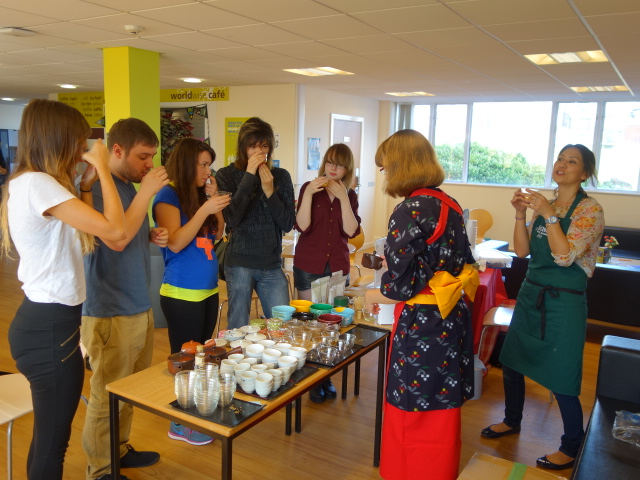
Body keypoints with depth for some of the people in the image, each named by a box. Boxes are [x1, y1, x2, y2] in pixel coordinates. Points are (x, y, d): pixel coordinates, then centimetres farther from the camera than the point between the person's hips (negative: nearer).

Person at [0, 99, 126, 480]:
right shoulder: (37, 184, -20)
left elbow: (81, 223, 18)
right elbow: (114, 230, -25)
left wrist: (90, 178, 11)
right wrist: (103, 169, -13)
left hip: (48, 321, 10)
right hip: (50, 328, -10)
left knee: (49, 434, 23)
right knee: (52, 439, 5)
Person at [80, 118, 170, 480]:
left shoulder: (131, 186, 11)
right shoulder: (94, 186, -15)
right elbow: (115, 239, -25)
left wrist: (152, 235, 3)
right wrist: (147, 192, -21)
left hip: (139, 306, 8)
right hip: (110, 313, -8)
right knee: (108, 396, 5)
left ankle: (119, 450, 35)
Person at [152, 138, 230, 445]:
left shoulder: (199, 193, 11)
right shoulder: (168, 195, -11)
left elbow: (218, 234, 13)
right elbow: (175, 243, -19)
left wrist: (214, 198, 2)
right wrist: (205, 209, -24)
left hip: (208, 290, 8)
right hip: (182, 293, -8)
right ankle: (180, 425, 15)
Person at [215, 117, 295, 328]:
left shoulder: (281, 176, 5)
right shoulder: (226, 175, -2)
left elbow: (288, 224, -1)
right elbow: (232, 219, -16)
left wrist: (269, 191, -14)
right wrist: (249, 176, -17)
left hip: (272, 265, 3)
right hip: (240, 264, -2)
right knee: (238, 330, 6)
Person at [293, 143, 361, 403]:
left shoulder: (350, 196, 4)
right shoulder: (309, 188, -3)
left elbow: (351, 231, -10)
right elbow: (302, 226, -14)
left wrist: (343, 197, -16)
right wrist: (309, 193, -22)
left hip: (337, 267, 2)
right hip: (309, 266, -2)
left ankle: (326, 378, 22)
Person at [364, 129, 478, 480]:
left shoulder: (410, 211, -19)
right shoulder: (449, 205, 6)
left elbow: (400, 287, -21)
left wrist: (373, 296, 0)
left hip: (422, 325, -9)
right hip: (453, 319, 9)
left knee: (413, 422, 9)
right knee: (442, 417, 23)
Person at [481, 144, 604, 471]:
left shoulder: (590, 210, -10)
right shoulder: (543, 204, 8)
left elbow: (565, 256, -22)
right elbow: (522, 251, 2)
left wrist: (549, 214, -24)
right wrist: (520, 214, -10)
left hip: (563, 303, -6)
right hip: (530, 295, 7)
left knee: (560, 380, 1)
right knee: (511, 362, 16)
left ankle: (572, 448, 23)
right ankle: (512, 421, 40)